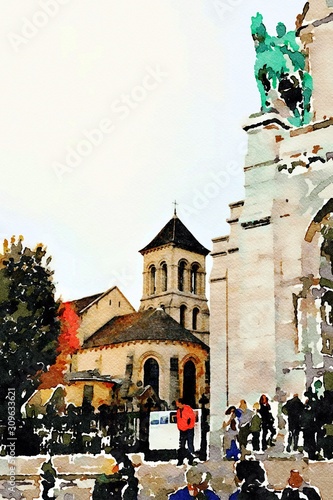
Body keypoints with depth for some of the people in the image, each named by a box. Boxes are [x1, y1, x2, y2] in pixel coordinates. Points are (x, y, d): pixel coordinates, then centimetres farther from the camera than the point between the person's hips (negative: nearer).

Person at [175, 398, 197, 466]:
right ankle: (180, 461, 12)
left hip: (189, 430, -7)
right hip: (182, 430, 7)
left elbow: (192, 418, -13)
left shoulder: (188, 408, -14)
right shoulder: (178, 410, 8)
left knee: (190, 445, -4)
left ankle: (191, 460, 4)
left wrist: (190, 426, -10)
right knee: (181, 446, 7)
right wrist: (179, 427, 12)